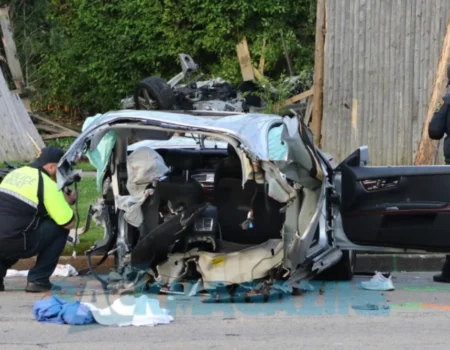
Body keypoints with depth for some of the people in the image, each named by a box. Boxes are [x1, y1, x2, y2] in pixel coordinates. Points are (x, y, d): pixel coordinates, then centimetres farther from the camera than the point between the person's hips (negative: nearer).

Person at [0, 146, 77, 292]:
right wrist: (67, 202, 18)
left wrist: (60, 199, 25)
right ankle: (38, 280, 4)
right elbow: (69, 223, -3)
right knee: (60, 228, 7)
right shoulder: (47, 184, -5)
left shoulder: (14, 173, 18)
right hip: (13, 244, -7)